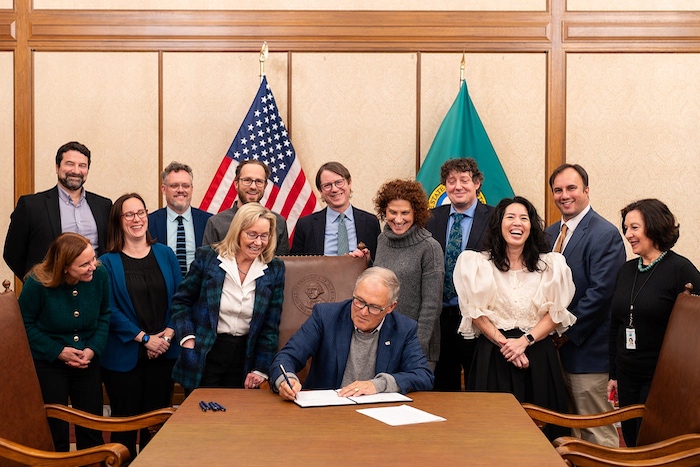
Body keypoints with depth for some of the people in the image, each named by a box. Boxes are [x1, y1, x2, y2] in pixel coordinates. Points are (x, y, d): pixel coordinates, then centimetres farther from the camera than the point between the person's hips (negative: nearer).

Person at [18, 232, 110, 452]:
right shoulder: (38, 283, -21)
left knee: (92, 433, 10)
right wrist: (58, 351, -14)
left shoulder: (99, 275, -14)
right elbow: (25, 324, -9)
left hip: (88, 363, 3)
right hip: (47, 364, -3)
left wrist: (93, 349, -11)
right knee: (55, 435, 4)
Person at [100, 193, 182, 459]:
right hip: (125, 356, -2)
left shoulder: (165, 254, 7)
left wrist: (168, 334, -10)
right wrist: (145, 338, -13)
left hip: (163, 354, 2)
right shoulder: (108, 262, -1)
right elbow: (110, 310, -8)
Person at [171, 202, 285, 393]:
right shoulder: (207, 257, -4)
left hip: (244, 359, 1)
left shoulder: (274, 270, 0)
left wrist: (260, 369, -1)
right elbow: (181, 301, 5)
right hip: (205, 356, -1)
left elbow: (271, 326, 2)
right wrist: (187, 338, -8)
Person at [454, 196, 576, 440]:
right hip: (493, 357, -1)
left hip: (538, 357, 1)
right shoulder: (477, 263, 5)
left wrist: (524, 341, -11)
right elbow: (474, 312, -1)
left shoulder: (552, 264, 9)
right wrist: (503, 342, -13)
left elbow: (556, 313, 2)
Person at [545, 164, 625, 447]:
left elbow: (600, 292, -19)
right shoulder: (551, 233, 13)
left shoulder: (605, 234, -13)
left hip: (587, 348, -8)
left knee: (597, 434, 0)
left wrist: (569, 332, -15)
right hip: (556, 348, 8)